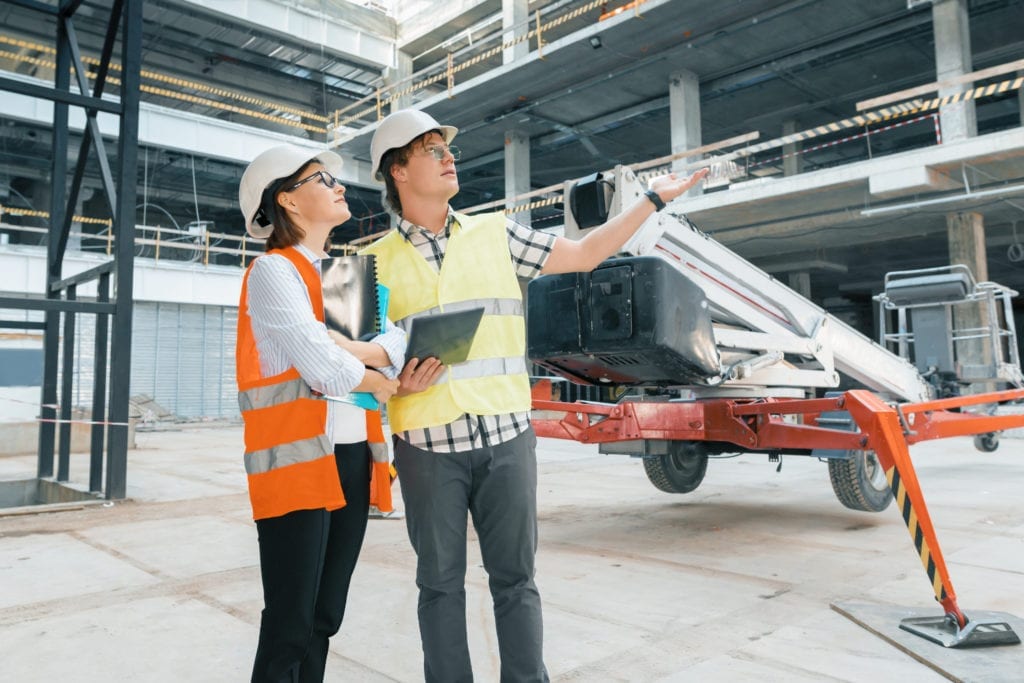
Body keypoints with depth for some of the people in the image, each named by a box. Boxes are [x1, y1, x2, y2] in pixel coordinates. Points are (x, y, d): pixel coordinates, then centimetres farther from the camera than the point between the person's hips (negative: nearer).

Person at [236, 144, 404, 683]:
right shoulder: (273, 270, -6)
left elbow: (400, 344, 5)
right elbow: (326, 370, -18)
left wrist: (345, 350, -14)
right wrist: (382, 383, 0)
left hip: (352, 457, 7)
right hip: (298, 461, -7)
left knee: (324, 618, 14)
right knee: (290, 625, -1)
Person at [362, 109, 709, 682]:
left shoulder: (495, 232, 10)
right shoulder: (378, 261, 6)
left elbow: (584, 255, 13)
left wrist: (654, 199, 14)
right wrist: (399, 380, -14)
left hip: (507, 438, 1)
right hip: (428, 445, 0)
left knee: (515, 579, 8)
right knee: (441, 583, 10)